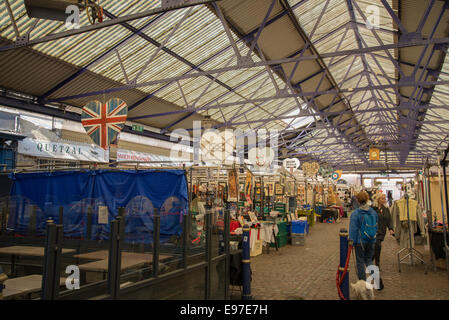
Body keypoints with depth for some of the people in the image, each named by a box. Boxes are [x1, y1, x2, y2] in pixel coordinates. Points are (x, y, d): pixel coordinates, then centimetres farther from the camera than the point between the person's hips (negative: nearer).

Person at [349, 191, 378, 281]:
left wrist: (352, 241, -9)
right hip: (371, 240, 5)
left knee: (360, 261, 7)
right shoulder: (373, 212, 1)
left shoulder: (355, 213, -14)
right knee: (369, 260, 19)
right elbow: (376, 226, 11)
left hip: (360, 241, -4)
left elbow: (353, 229, -14)